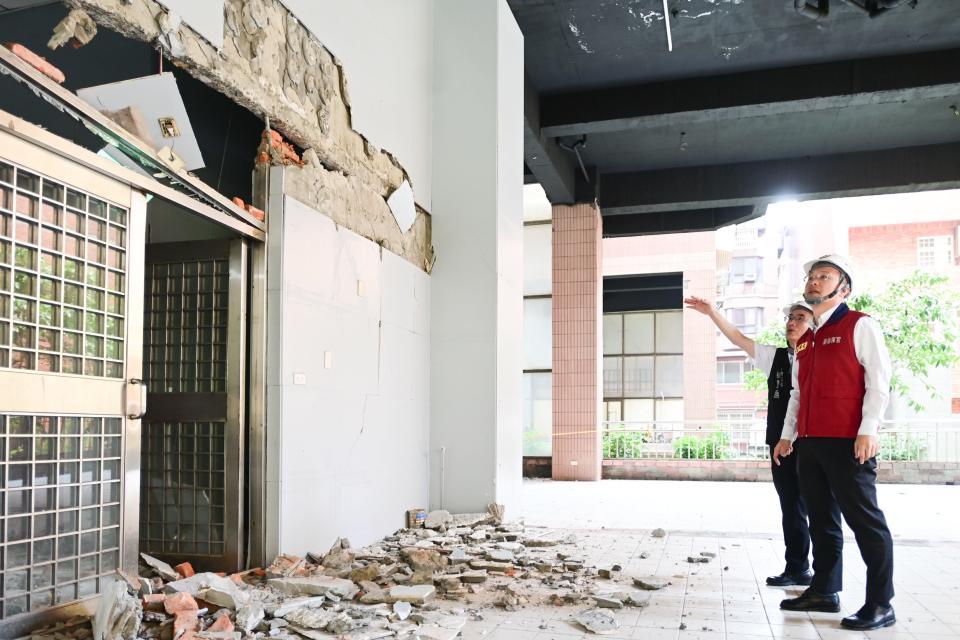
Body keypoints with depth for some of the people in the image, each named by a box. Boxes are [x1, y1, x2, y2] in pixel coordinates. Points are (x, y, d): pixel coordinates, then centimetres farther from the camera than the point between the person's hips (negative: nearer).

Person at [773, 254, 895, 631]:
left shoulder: (860, 326, -1)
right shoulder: (805, 340, 20)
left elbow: (879, 381, -9)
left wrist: (868, 430, -17)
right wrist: (787, 435, 18)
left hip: (847, 441, -7)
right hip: (810, 443, 8)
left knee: (864, 520, -3)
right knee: (821, 520, 11)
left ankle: (880, 604, 4)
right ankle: (824, 592, 20)